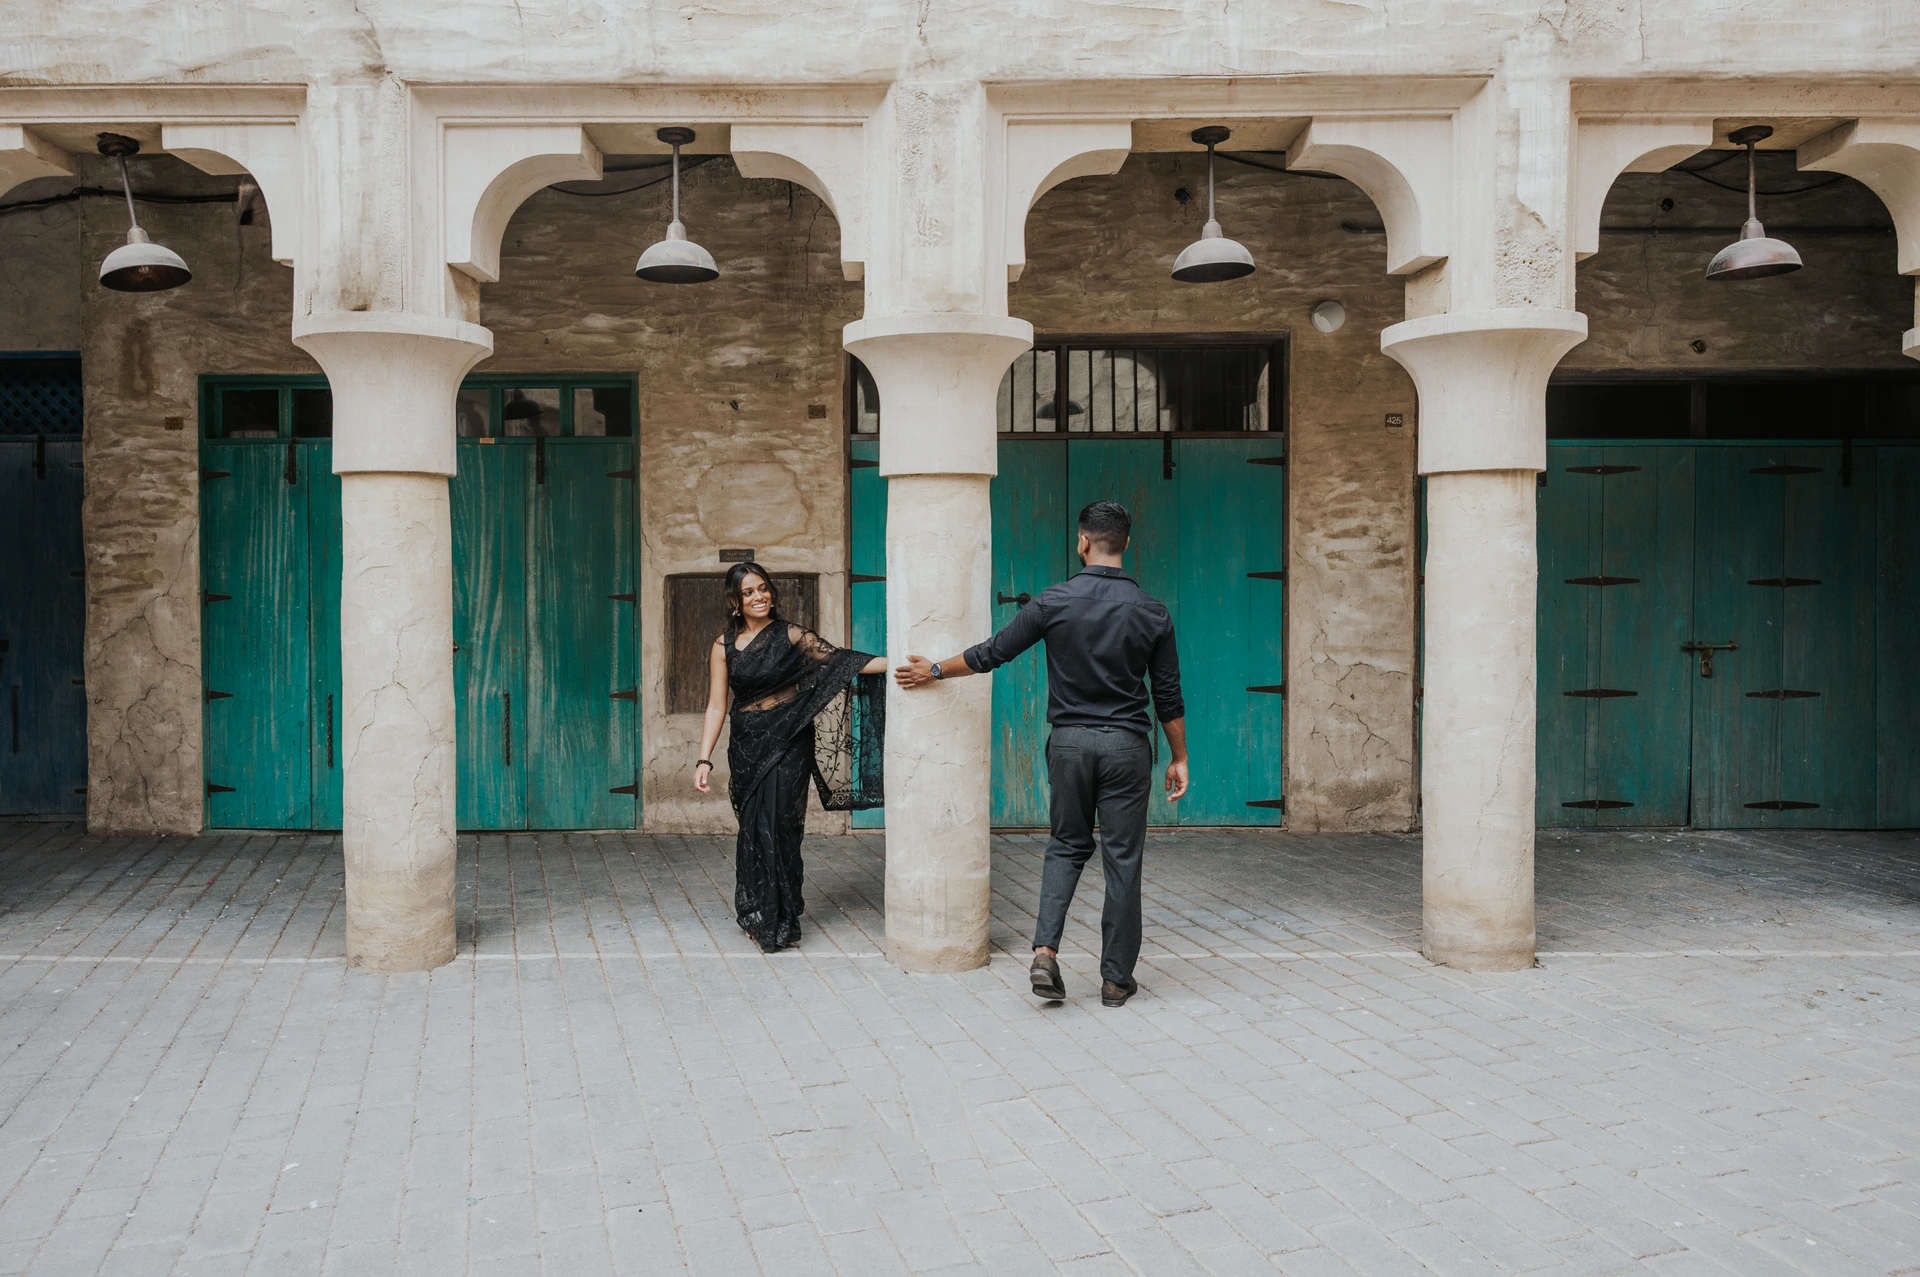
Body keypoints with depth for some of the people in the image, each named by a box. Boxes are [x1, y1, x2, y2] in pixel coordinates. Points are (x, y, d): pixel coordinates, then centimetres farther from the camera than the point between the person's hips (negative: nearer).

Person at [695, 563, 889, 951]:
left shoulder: (791, 636, 0)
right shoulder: (725, 646, 5)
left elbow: (840, 659, -8)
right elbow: (716, 706, 4)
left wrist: (894, 662, -20)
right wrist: (704, 760, -2)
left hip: (787, 744, -2)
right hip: (746, 747, 2)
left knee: (776, 827, -6)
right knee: (753, 829, 4)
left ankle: (777, 921, 5)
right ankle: (756, 915, 17)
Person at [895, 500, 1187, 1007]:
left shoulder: (1055, 602, -5)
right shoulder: (1151, 612, -3)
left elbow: (992, 652, 2)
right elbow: (1169, 696, 1)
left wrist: (933, 670, 17)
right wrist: (1178, 758, 12)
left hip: (1069, 741, 1)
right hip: (1126, 744, -1)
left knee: (1067, 846, 17)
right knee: (1122, 859, 6)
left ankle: (1045, 950, 0)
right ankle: (1116, 977, 13)